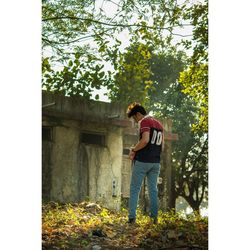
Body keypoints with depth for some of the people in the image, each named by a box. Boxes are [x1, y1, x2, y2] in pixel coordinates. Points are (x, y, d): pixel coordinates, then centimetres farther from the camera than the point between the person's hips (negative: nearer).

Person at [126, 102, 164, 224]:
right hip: (156, 161, 7)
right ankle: (154, 217, 5)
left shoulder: (144, 122, -8)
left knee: (135, 188, 0)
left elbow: (145, 140, -22)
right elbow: (162, 146, 19)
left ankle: (132, 217, -3)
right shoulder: (159, 124, 17)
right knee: (153, 189, 9)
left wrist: (133, 150, -11)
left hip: (142, 161, -7)